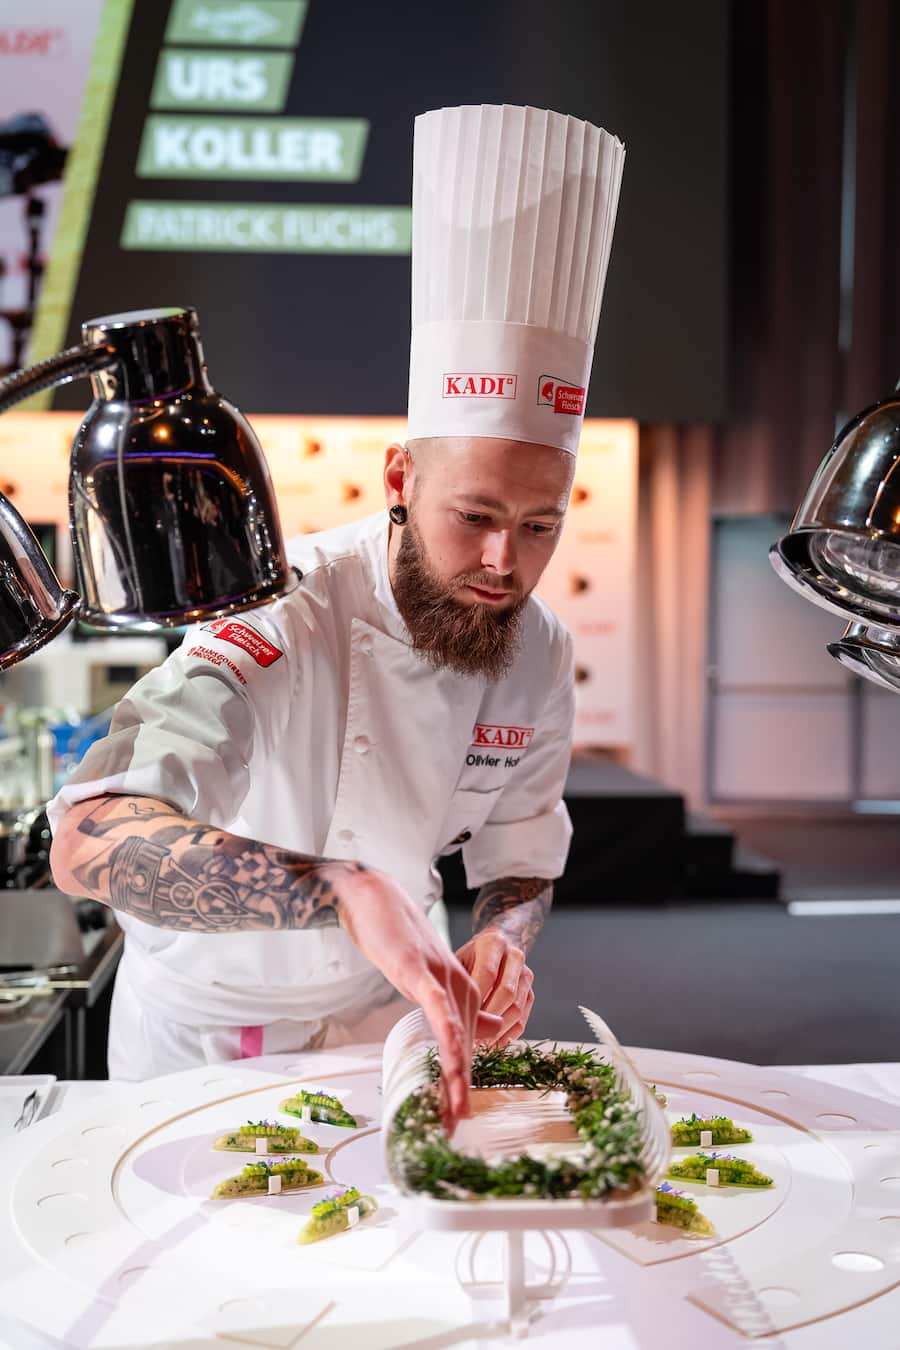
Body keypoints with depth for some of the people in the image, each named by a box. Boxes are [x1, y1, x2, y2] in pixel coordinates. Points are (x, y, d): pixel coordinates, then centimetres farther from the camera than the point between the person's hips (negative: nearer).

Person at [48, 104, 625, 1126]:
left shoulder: (537, 649, -11)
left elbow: (520, 857, 3)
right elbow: (89, 842, -44)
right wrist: (346, 890, -55)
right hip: (206, 1032, -3)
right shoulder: (281, 615, -30)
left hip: (381, 1021, 4)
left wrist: (502, 938, -20)